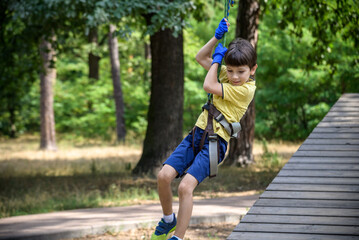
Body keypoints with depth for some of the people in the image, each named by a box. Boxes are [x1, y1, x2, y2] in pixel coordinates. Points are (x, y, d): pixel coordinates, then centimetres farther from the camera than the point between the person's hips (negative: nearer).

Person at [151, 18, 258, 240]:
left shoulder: (246, 89, -13)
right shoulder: (228, 75, 13)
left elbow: (209, 86, -14)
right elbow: (201, 57, 22)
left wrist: (217, 57, -1)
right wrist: (217, 36, 9)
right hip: (198, 133, 7)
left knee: (185, 186, -22)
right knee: (164, 175, -9)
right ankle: (169, 219, 16)